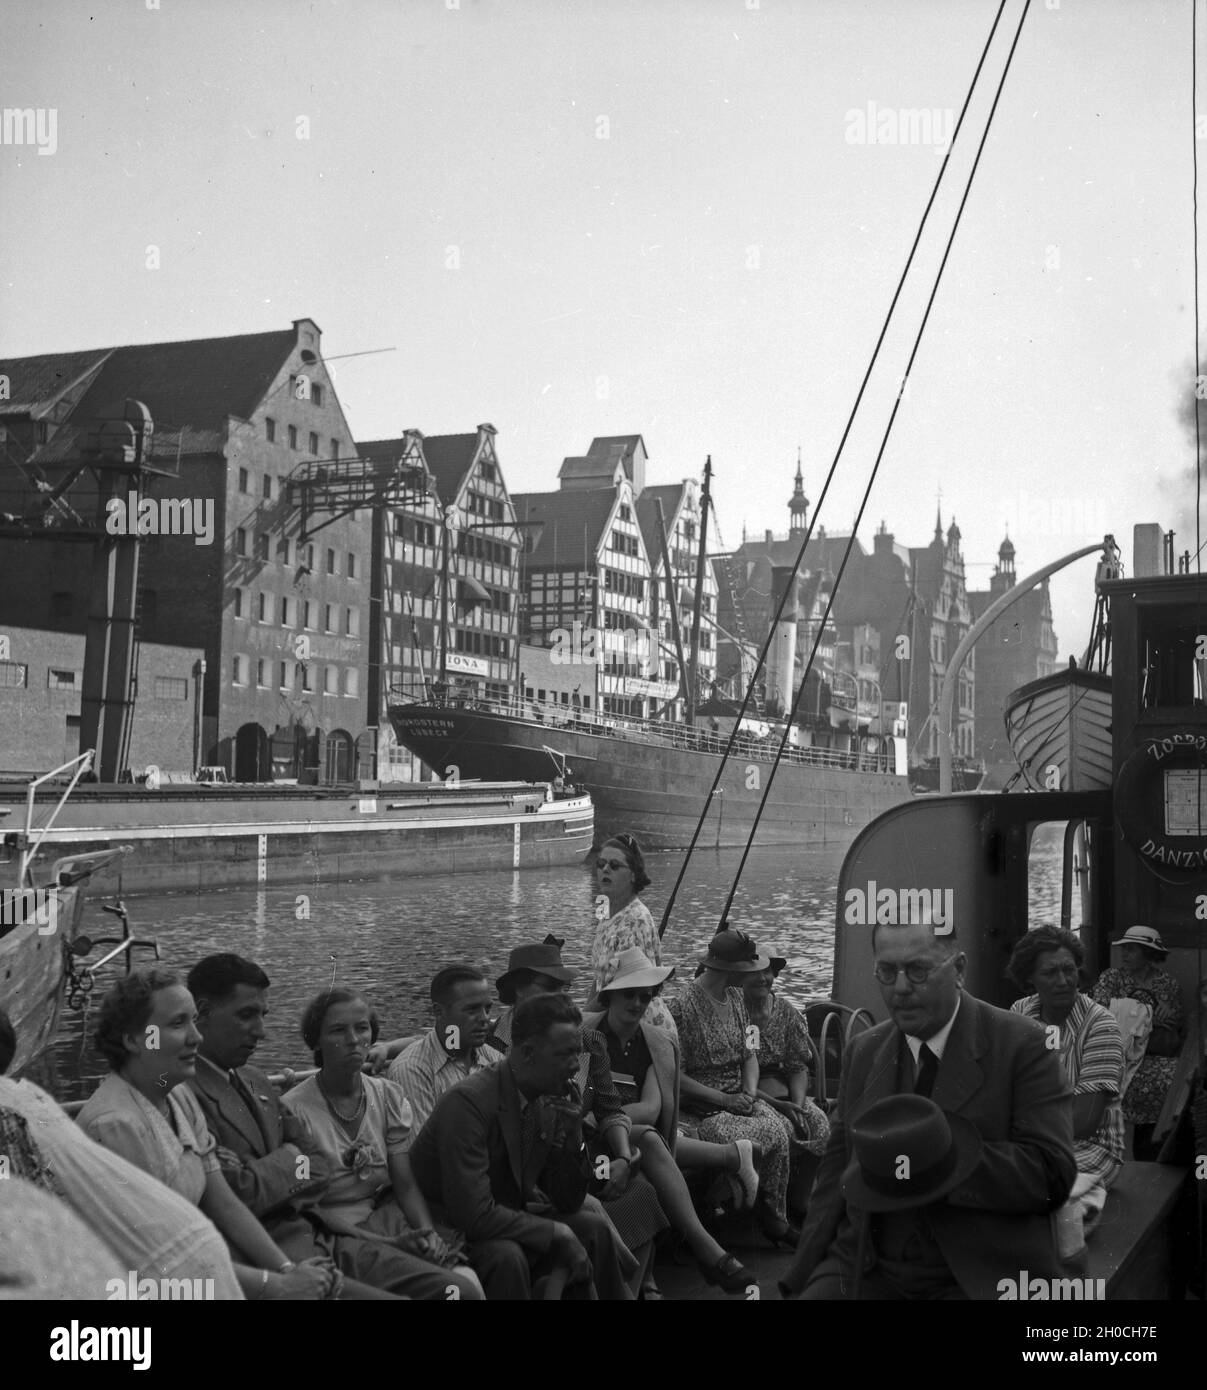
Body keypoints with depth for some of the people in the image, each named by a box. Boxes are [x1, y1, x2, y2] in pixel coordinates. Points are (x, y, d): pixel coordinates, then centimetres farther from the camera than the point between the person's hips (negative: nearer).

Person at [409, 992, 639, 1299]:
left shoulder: (551, 1100, -3)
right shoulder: (468, 1101, -25)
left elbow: (568, 1202, 1)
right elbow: (474, 1214, -30)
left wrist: (571, 1133, -15)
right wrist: (558, 1234, -23)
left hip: (508, 1218, 7)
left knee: (595, 1227, -6)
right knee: (507, 1256, -32)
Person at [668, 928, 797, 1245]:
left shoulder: (735, 997, 10)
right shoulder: (683, 1007, -14)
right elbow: (675, 1076, -15)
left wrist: (750, 1093, -3)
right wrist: (725, 1100, -16)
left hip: (739, 1097, 7)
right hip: (702, 1107, -7)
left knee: (778, 1128, -21)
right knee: (772, 1133, -25)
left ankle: (775, 1220, -6)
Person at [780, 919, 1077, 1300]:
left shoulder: (1021, 1046, -4)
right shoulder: (862, 1052, 12)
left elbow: (1053, 1174, -12)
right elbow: (838, 1167, 14)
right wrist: (807, 1272, 2)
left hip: (979, 1278, -3)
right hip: (868, 1268, 4)